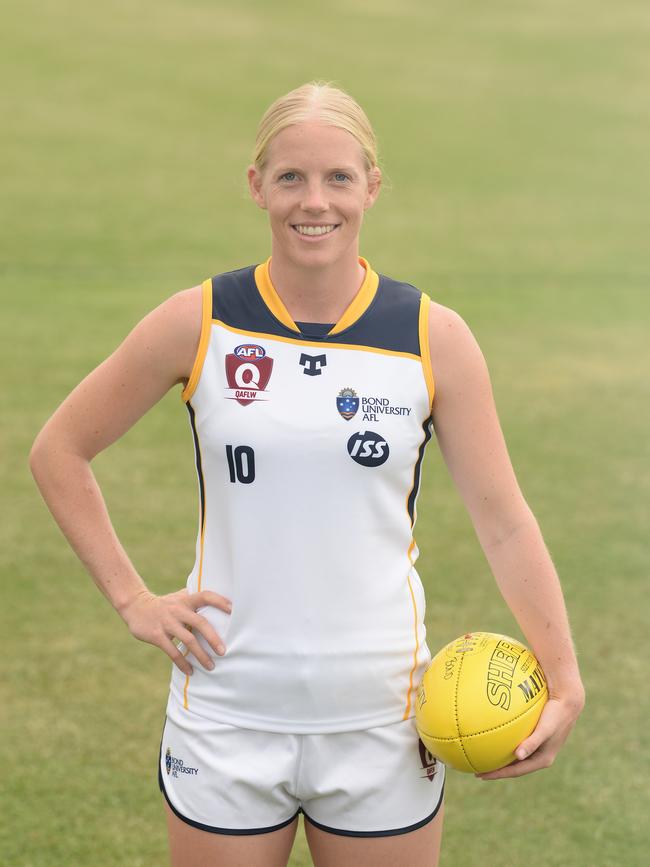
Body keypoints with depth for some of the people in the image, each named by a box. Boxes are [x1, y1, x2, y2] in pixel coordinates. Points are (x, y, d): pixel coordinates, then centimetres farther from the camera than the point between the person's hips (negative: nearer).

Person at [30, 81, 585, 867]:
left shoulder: (433, 338, -3)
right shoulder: (199, 325, -4)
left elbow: (502, 519, -2)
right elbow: (59, 451, 6)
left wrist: (563, 684, -11)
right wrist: (130, 598, -1)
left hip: (380, 723, 1)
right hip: (228, 715, 0)